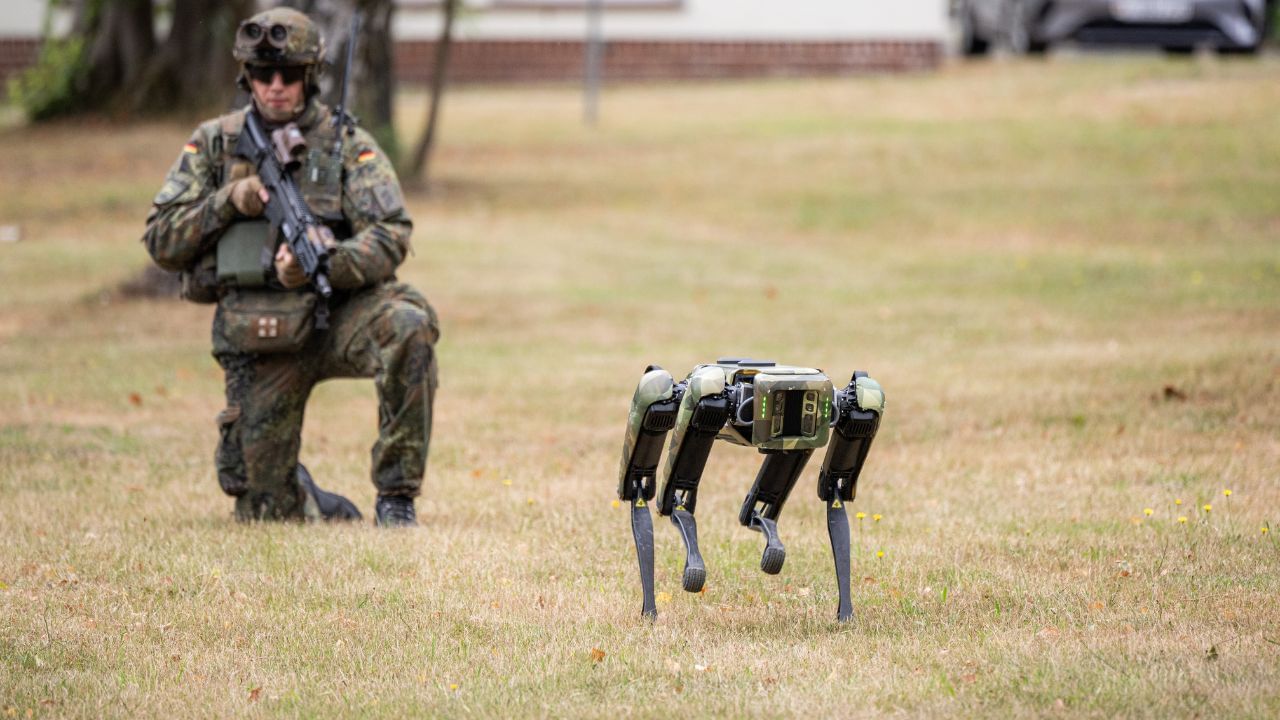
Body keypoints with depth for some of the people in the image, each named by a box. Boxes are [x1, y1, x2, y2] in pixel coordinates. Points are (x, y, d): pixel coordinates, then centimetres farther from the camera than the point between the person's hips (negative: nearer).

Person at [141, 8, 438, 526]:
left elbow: (389, 239, -11)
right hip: (258, 342, 1)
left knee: (409, 326, -35)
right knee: (263, 512, -2)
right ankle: (316, 504, 37)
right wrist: (228, 202, -13)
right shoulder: (213, 145, 5)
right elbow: (161, 243, 3)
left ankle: (396, 497, -22)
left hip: (339, 313, -1)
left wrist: (321, 264, -29)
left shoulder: (348, 146, 0)